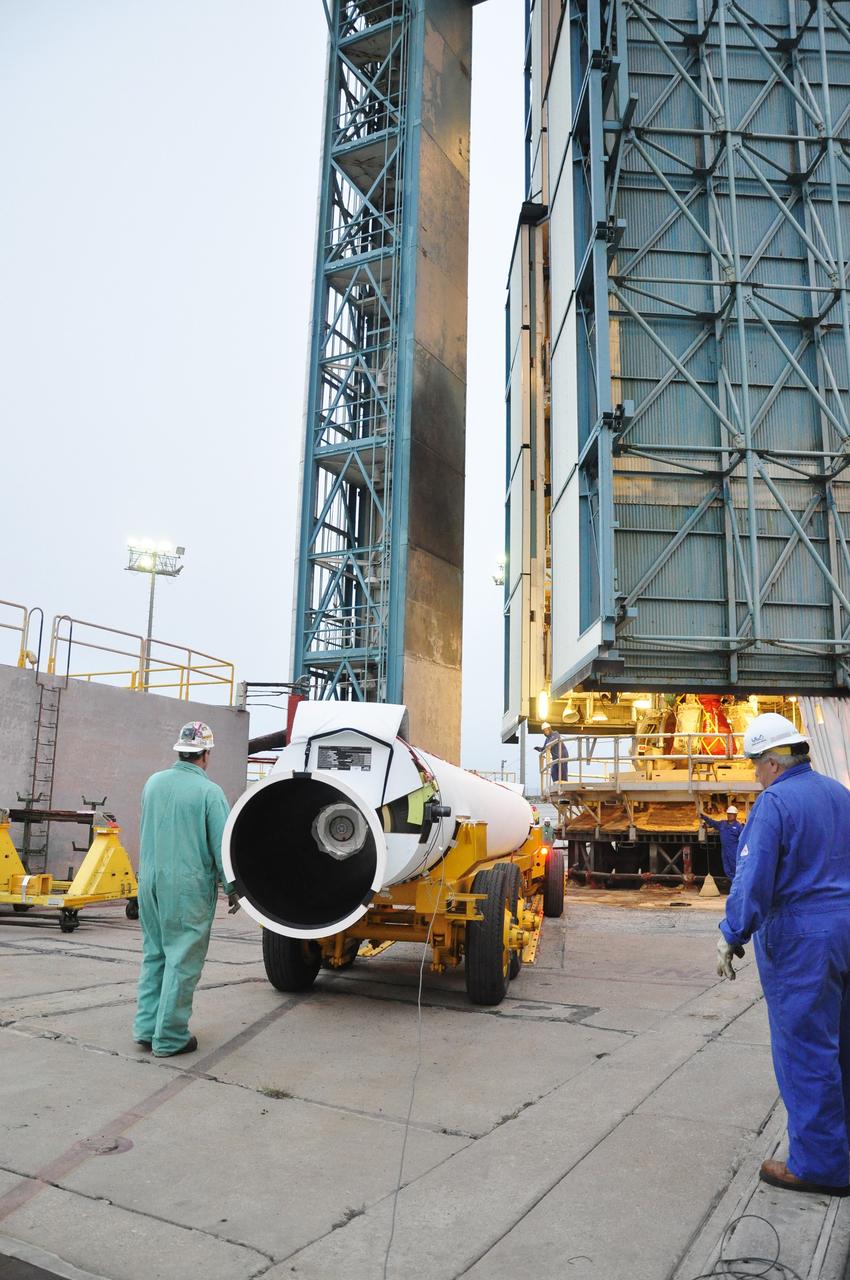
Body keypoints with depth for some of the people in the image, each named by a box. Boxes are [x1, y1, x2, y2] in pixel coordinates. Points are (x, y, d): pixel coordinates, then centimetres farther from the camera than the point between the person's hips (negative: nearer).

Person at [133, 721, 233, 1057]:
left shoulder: (153, 783, 5)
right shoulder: (208, 792, -13)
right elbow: (222, 844, -11)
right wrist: (232, 887, -2)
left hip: (150, 881, 6)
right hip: (188, 885, -6)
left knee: (154, 955, 18)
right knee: (182, 961, 2)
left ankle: (146, 1027, 21)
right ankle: (169, 1038, 8)